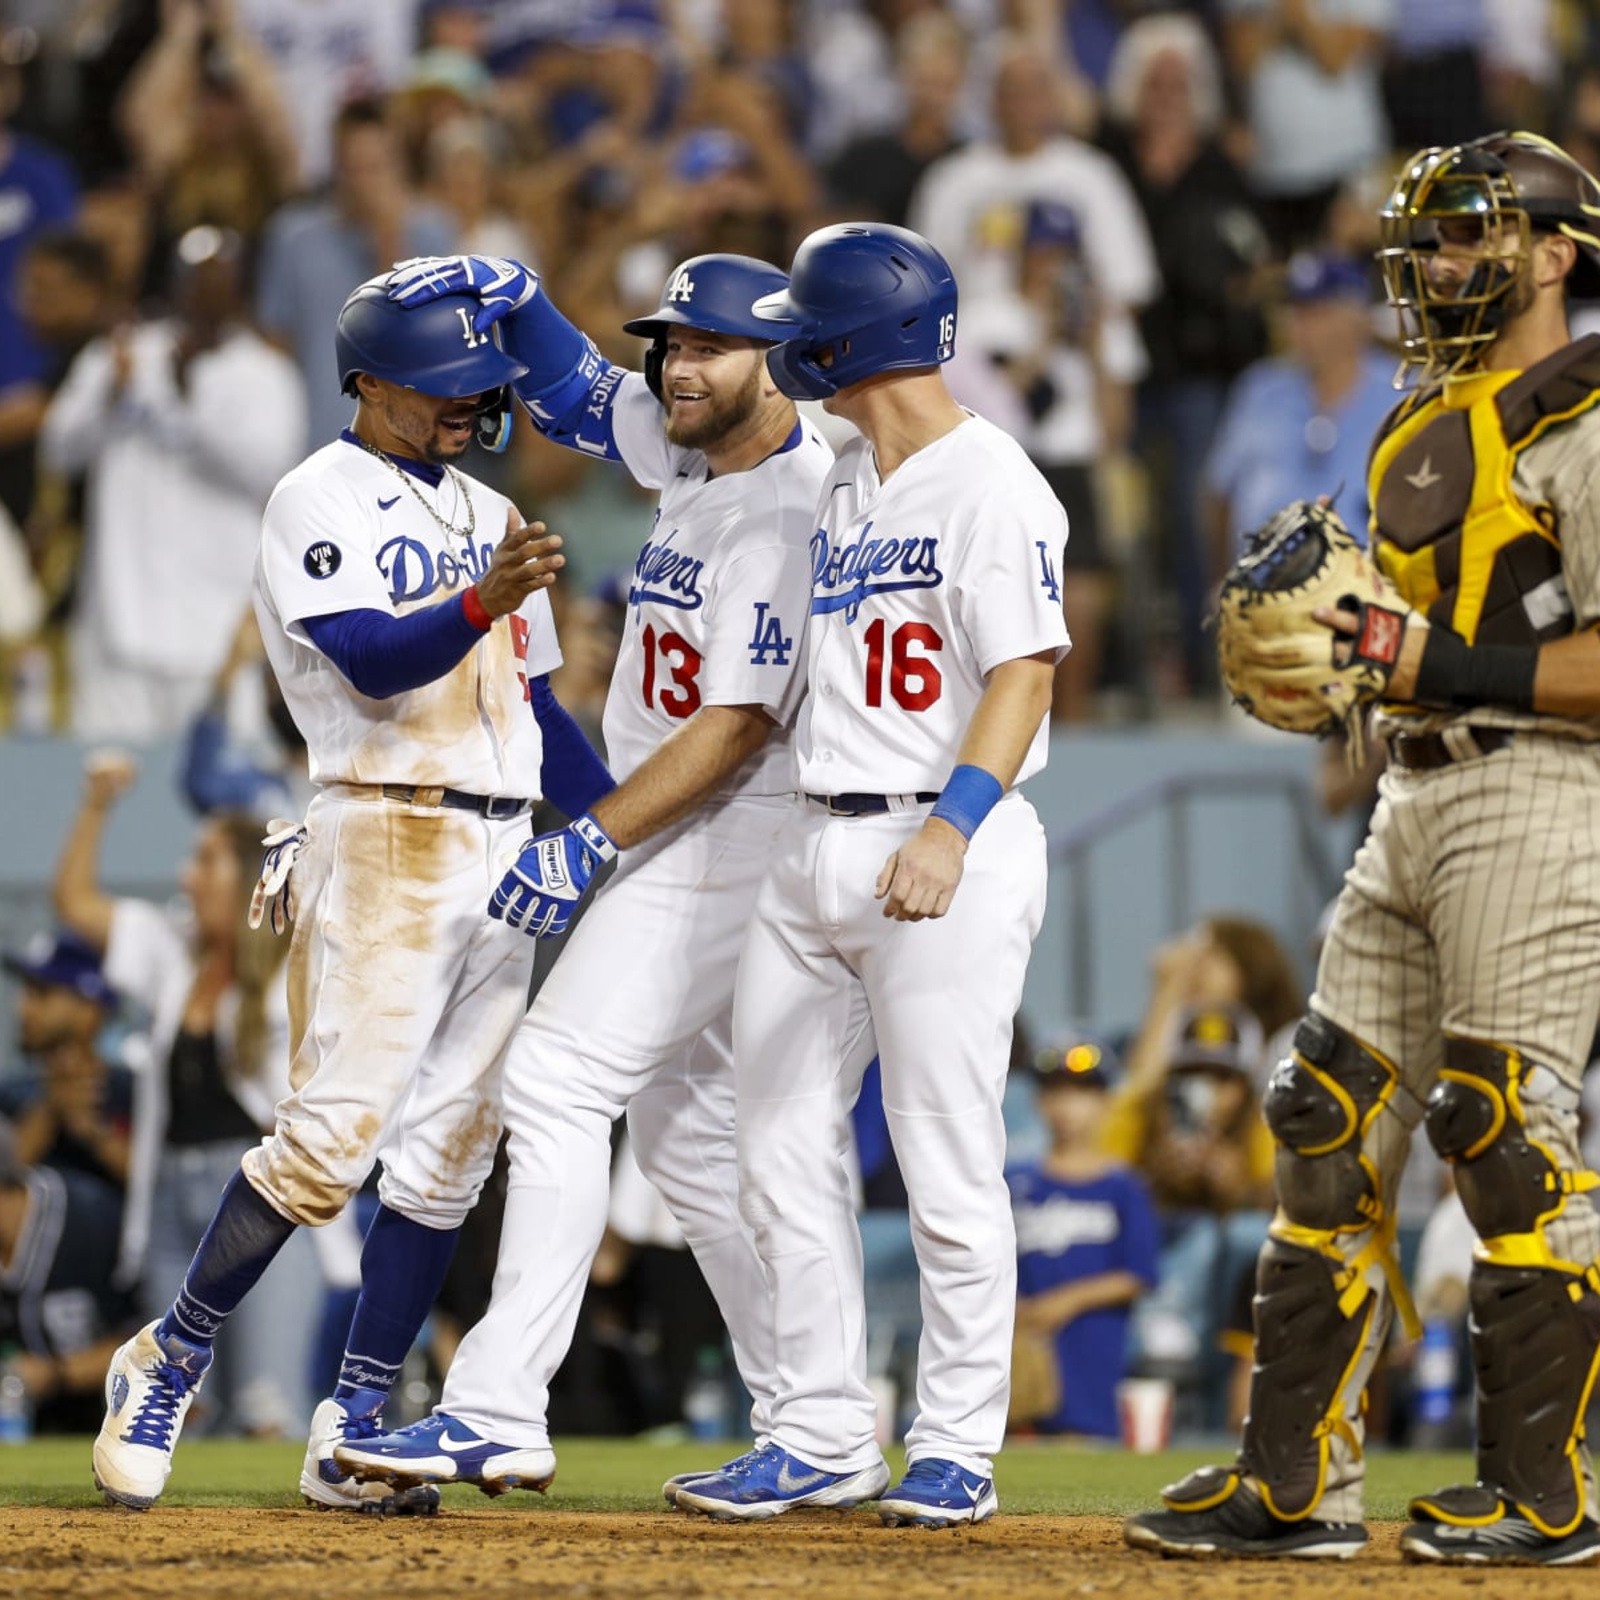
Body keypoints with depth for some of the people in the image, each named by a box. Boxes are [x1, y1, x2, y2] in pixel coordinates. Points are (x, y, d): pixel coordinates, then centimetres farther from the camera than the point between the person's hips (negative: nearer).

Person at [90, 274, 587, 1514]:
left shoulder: (487, 516, 19)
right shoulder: (320, 503, -5)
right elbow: (374, 663, -20)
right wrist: (481, 604, -38)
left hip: (502, 853, 8)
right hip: (381, 842, -7)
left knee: (448, 1154, 4)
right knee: (333, 1133, -15)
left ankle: (354, 1432, 7)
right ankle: (169, 1364, -1)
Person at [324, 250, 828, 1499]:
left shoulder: (790, 507, -19)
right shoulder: (694, 454, 8)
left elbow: (738, 727, -24)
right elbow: (572, 393, 24)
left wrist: (591, 841, -26)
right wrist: (515, 297, 4)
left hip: (719, 844, -10)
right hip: (667, 847, 10)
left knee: (560, 1080, -17)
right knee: (686, 1127, 14)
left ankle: (501, 1415, -22)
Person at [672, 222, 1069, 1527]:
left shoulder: (990, 483, -9)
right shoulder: (841, 490, 17)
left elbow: (1024, 675, -17)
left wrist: (950, 828, -30)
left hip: (950, 853, -9)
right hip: (816, 847, 9)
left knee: (947, 1162, -5)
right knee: (786, 1152, 7)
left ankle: (957, 1450, 3)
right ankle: (824, 1438, 14)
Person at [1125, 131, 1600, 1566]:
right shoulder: (1423, 433, 19)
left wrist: (1448, 670, -20)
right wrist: (1326, 652, 8)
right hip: (1412, 801, 9)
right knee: (1332, 1128, 7)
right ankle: (1296, 1482, 10)